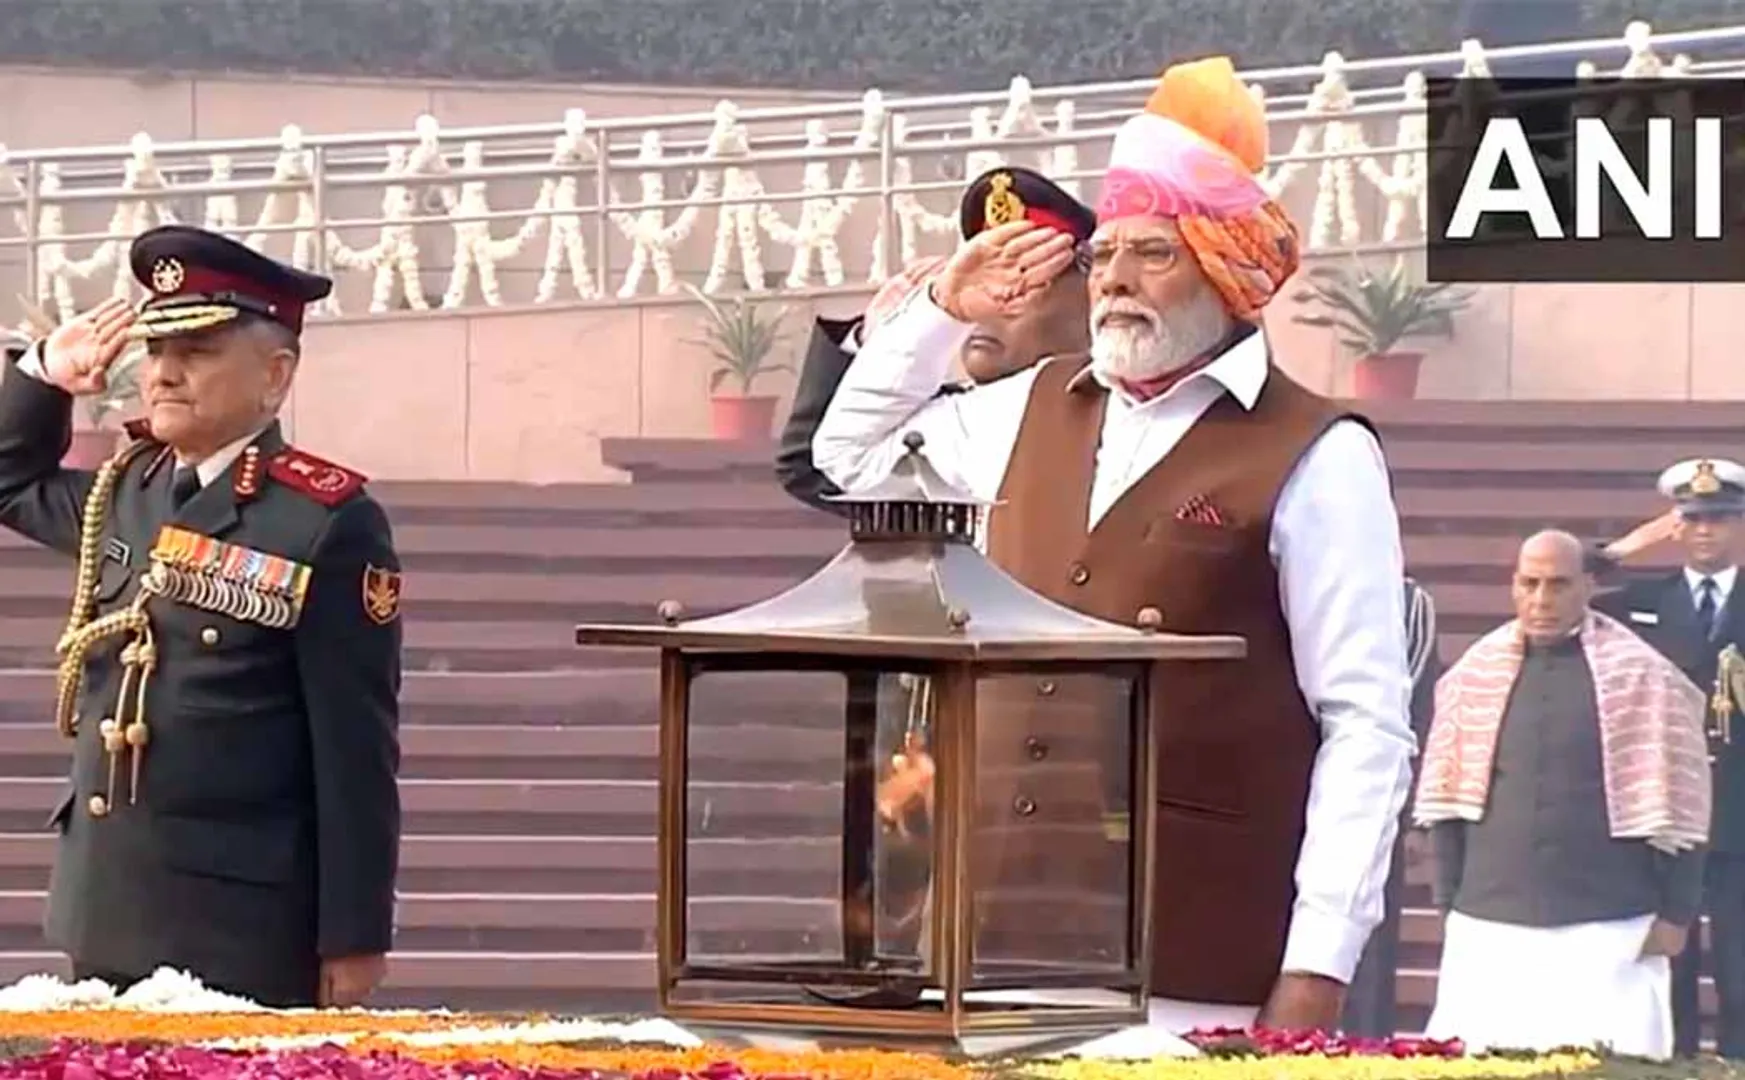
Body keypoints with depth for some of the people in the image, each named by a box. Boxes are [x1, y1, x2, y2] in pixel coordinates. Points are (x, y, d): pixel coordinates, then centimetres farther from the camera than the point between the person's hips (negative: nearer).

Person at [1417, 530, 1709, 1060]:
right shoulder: (1477, 672, 7)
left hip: (1607, 928, -3)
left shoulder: (1639, 676, -3)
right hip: (1489, 923, 3)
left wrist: (1675, 913, -4)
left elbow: (1673, 807, -2)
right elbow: (1448, 794, 12)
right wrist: (1450, 898, 8)